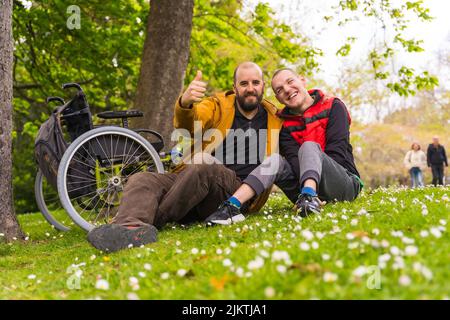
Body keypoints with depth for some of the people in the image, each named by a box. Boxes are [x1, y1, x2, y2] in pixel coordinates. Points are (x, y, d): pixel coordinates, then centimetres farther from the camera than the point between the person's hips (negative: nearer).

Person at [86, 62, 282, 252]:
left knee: (204, 166, -34)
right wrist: (185, 103, -34)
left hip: (238, 192, -2)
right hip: (190, 179, 2)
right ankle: (132, 227, -51)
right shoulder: (218, 106, 12)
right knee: (142, 179, -21)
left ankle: (151, 221, -27)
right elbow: (188, 125, -12)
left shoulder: (274, 118, 15)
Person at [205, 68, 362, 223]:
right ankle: (232, 205, -35)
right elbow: (294, 159, -8)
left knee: (309, 147, -25)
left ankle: (308, 194, -53)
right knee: (276, 160, -18)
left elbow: (337, 151, -10)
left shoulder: (333, 107, 1)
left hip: (344, 183, -3)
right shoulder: (284, 122, 8)